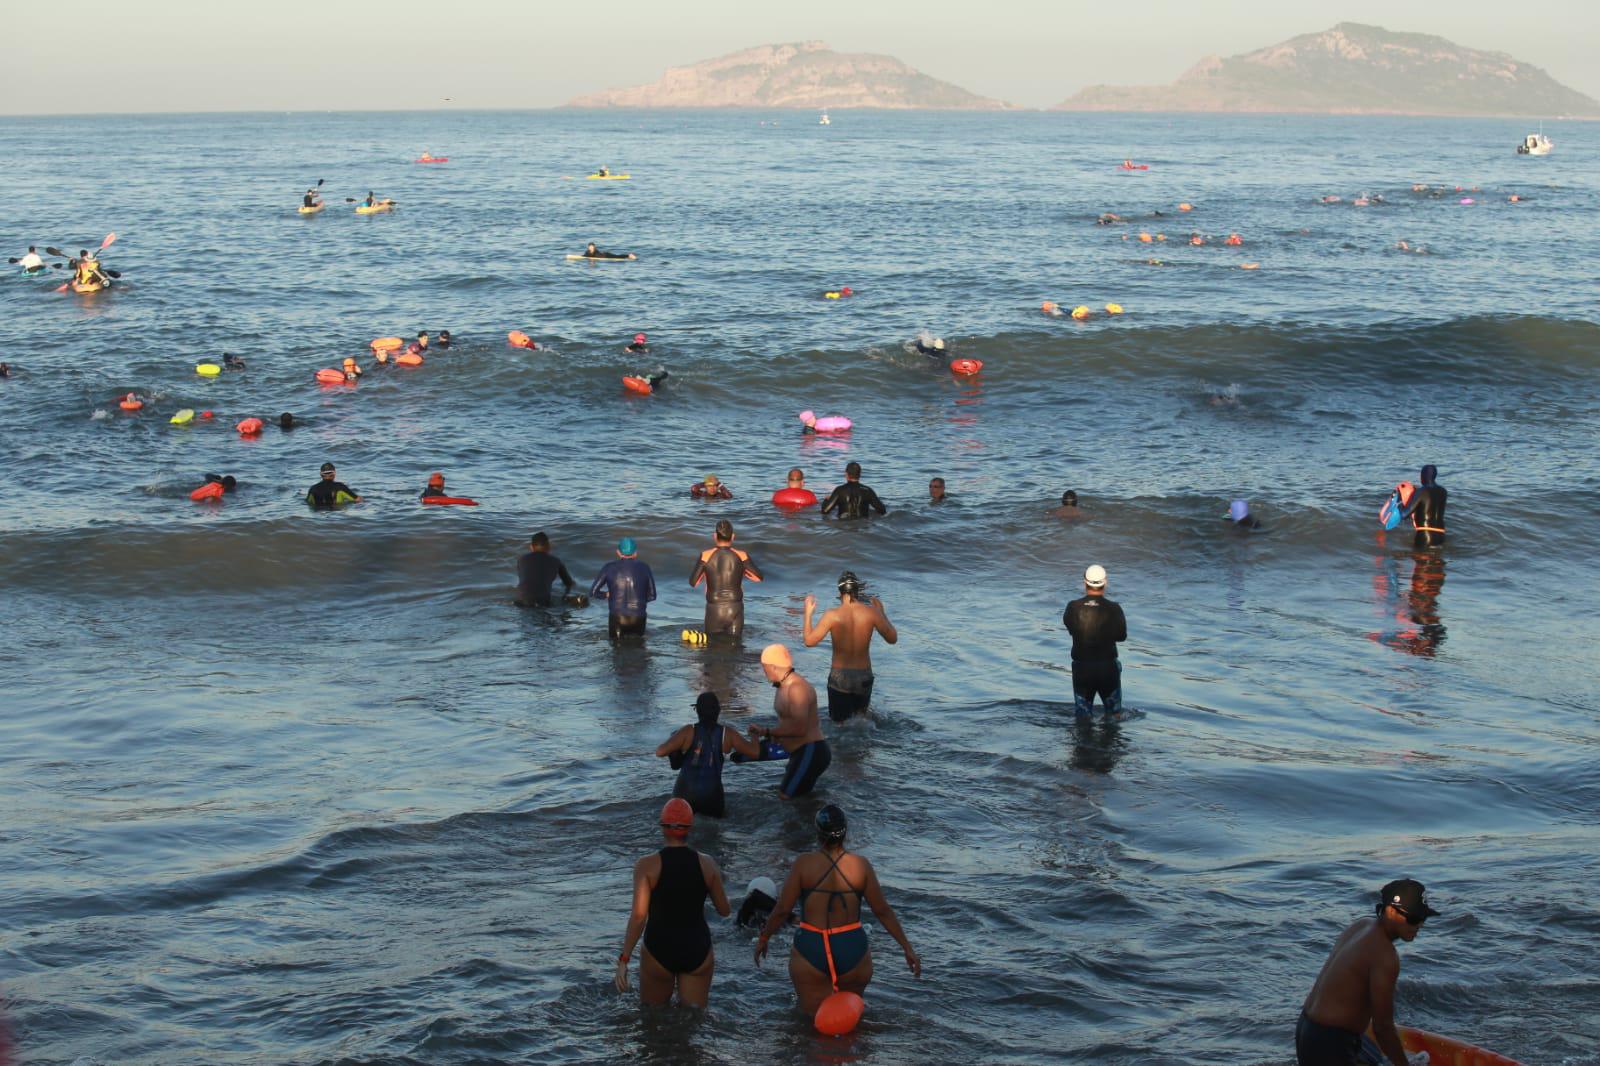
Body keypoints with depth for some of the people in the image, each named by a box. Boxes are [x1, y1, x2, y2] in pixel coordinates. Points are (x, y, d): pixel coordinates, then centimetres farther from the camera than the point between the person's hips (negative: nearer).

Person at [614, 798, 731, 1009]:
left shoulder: (647, 866, -10)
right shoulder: (707, 864, -4)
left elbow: (639, 916, -17)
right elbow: (725, 911, 5)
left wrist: (624, 959, -14)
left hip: (659, 950, -1)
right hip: (697, 950, 1)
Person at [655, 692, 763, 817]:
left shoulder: (689, 731, -9)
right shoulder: (727, 734, -5)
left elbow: (659, 752, -14)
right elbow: (755, 753, 0)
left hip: (685, 794, 0)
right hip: (711, 797, 0)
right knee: (720, 811, 30)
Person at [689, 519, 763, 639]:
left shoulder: (706, 555, -5)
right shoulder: (741, 556, -4)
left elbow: (693, 583, -2)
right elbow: (759, 577, 5)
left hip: (714, 611, -1)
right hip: (735, 611, 1)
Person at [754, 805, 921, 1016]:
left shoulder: (803, 864, -7)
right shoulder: (860, 865, -3)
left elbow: (782, 910, -4)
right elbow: (882, 911, 2)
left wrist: (763, 938, 13)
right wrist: (907, 947, 12)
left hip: (810, 951, -1)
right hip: (852, 951, 1)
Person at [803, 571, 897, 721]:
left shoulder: (832, 616, -14)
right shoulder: (871, 613, -8)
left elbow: (809, 641, -11)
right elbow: (892, 639, 3)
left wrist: (808, 613, 1)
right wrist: (881, 612, 14)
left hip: (839, 678, -2)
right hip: (864, 676, 2)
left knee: (839, 724, 6)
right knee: (861, 716, 21)